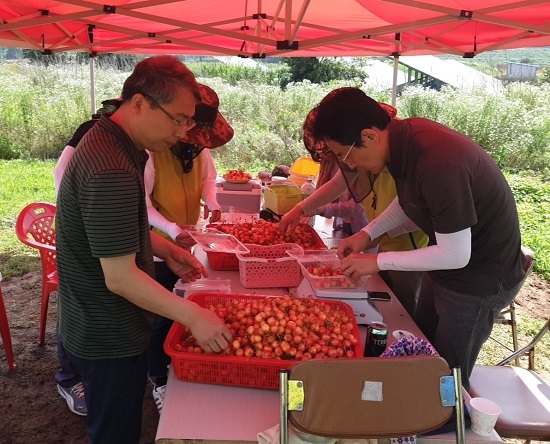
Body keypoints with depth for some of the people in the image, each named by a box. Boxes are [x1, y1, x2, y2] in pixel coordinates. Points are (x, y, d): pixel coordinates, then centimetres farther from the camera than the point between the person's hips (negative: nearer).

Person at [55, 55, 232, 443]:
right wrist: (194, 317, -24)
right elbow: (120, 277, -28)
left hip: (99, 328, 10)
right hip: (110, 340, -10)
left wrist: (166, 249, 5)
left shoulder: (106, 143, 4)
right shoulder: (112, 171, -30)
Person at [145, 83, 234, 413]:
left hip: (188, 242, 6)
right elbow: (142, 202, -22)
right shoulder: (154, 150, -24)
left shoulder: (200, 147, -5)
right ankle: (160, 381, 27)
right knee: (163, 316, 5)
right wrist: (172, 231, -34)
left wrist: (212, 203, -8)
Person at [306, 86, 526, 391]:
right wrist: (367, 233, -1)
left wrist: (378, 261, -20)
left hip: (480, 278, -8)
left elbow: (456, 255, -27)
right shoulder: (403, 136, -9)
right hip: (445, 264, 9)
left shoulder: (438, 162, -36)